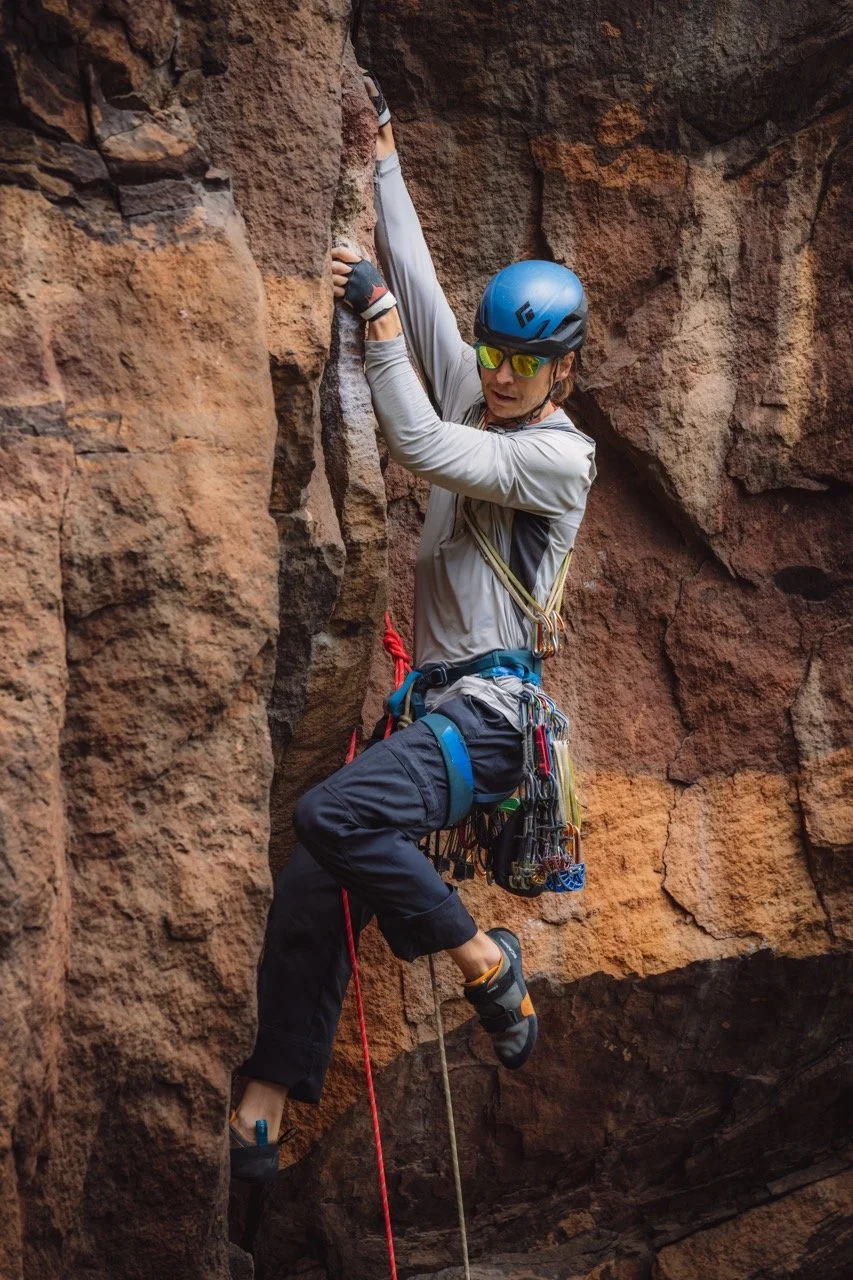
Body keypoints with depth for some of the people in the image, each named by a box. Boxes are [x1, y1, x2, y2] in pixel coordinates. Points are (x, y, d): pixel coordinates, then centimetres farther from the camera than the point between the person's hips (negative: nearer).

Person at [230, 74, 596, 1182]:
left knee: (330, 814, -31)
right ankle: (267, 1107, 6)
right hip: (437, 702, 8)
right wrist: (382, 149, 15)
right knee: (311, 893, -1)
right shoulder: (473, 391, 15)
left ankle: (481, 956, -10)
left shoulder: (561, 454, -7)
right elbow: (417, 276, 16)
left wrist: (377, 316, -12)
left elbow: (426, 451, -17)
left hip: (493, 709, -8)